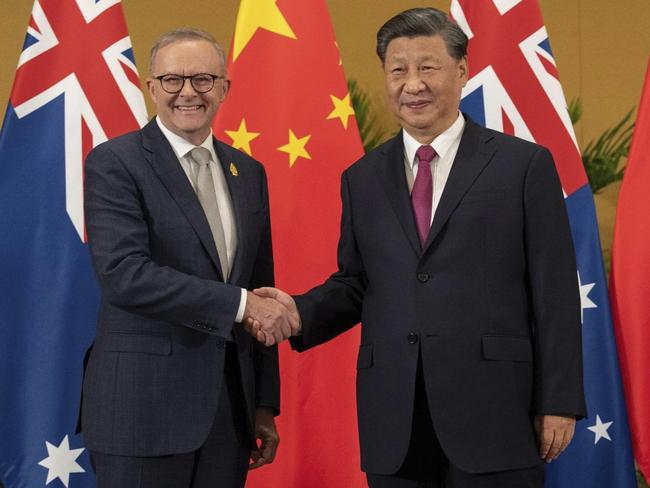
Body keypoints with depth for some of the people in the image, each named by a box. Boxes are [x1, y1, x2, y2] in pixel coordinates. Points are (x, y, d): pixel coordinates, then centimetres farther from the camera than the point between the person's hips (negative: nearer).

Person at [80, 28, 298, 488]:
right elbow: (123, 274, -19)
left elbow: (260, 289, 14)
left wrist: (266, 404, 13)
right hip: (144, 406, -5)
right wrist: (239, 304, -20)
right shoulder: (114, 163, -6)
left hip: (231, 406, 5)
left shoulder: (248, 172, 12)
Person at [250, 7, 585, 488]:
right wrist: (300, 312, -6)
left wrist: (559, 402, -5)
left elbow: (555, 292, -2)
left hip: (492, 411, -3)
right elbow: (354, 283, 14)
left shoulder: (524, 165, 0)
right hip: (393, 423, 3)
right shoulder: (362, 178, 11)